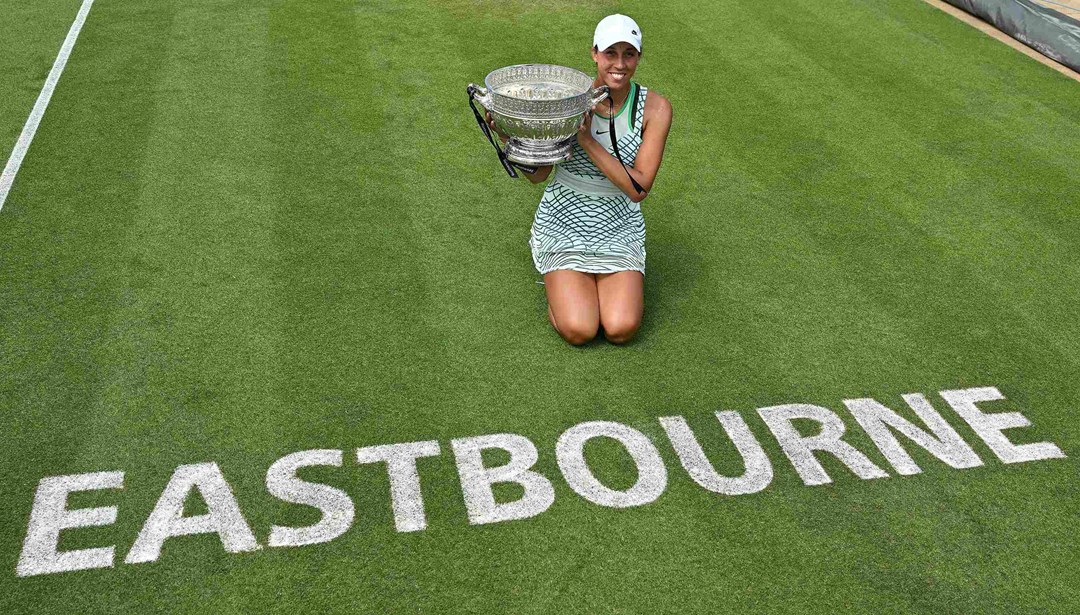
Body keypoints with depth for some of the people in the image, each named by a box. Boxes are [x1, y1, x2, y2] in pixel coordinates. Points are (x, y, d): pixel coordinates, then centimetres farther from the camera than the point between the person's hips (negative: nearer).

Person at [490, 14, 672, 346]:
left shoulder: (655, 108, -11)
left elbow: (638, 189, -17)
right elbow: (536, 174, -3)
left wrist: (587, 141, -25)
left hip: (619, 225, 1)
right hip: (564, 218, -1)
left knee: (621, 329, -18)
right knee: (578, 330, -17)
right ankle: (559, 274, 15)